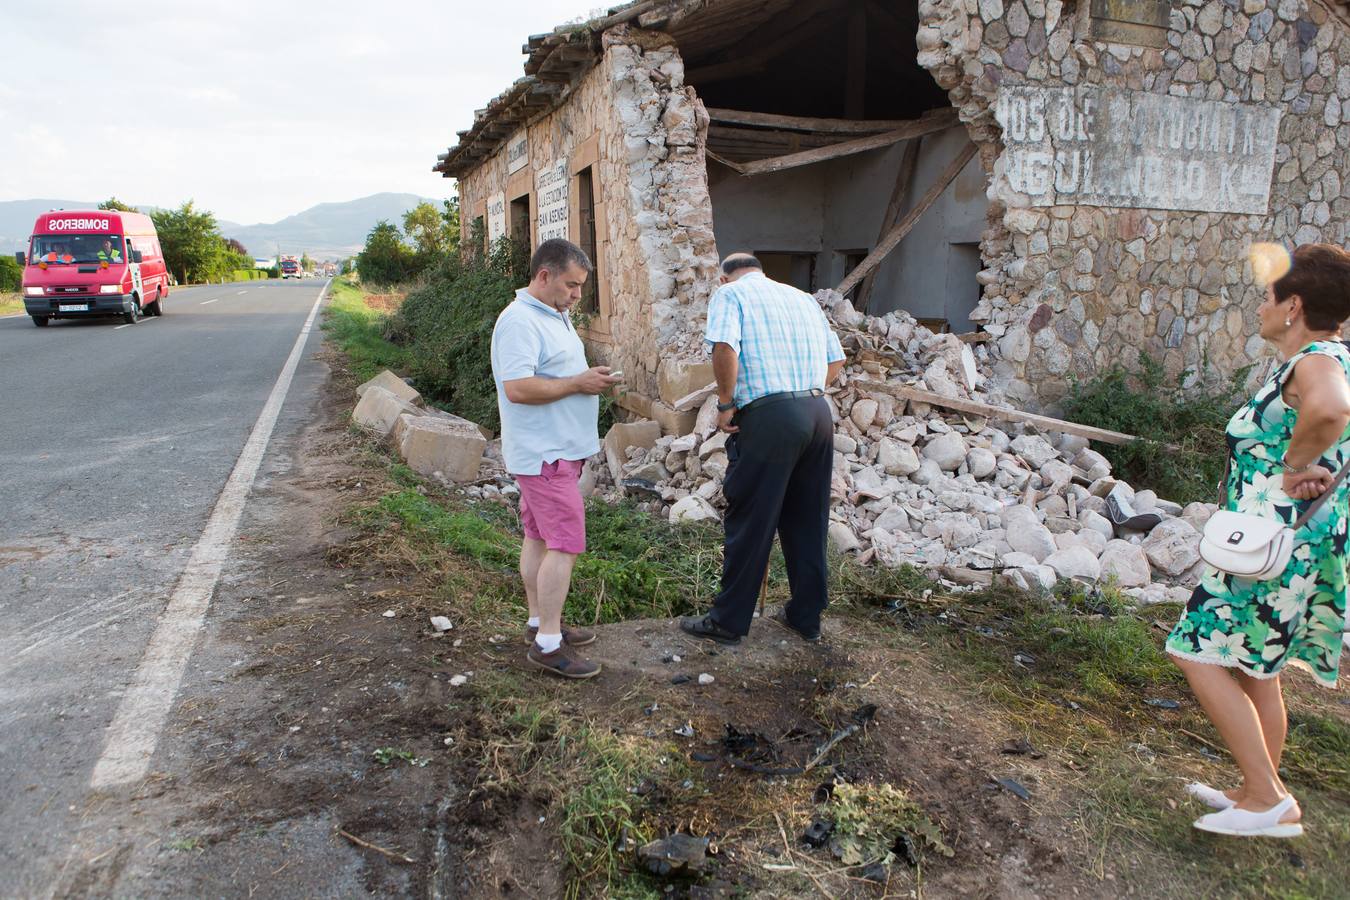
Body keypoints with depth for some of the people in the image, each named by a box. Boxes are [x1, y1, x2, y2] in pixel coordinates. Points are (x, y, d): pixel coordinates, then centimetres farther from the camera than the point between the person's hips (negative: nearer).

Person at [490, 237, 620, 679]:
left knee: (540, 538, 15)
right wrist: (578, 383, -19)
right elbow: (517, 388, -26)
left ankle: (540, 622, 25)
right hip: (545, 454, -10)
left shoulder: (554, 316, 17)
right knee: (565, 544, -10)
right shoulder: (520, 320, -17)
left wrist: (591, 377, 9)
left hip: (553, 450, 10)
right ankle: (548, 643, -3)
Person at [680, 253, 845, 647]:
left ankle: (728, 621, 14)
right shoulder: (804, 297, 21)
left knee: (750, 523, 3)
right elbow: (836, 360, 19)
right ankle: (807, 617, 26)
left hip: (769, 418, -6)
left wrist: (726, 403, -8)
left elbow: (725, 347, -17)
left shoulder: (731, 294, 3)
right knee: (808, 521, 16)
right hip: (819, 414, 6)